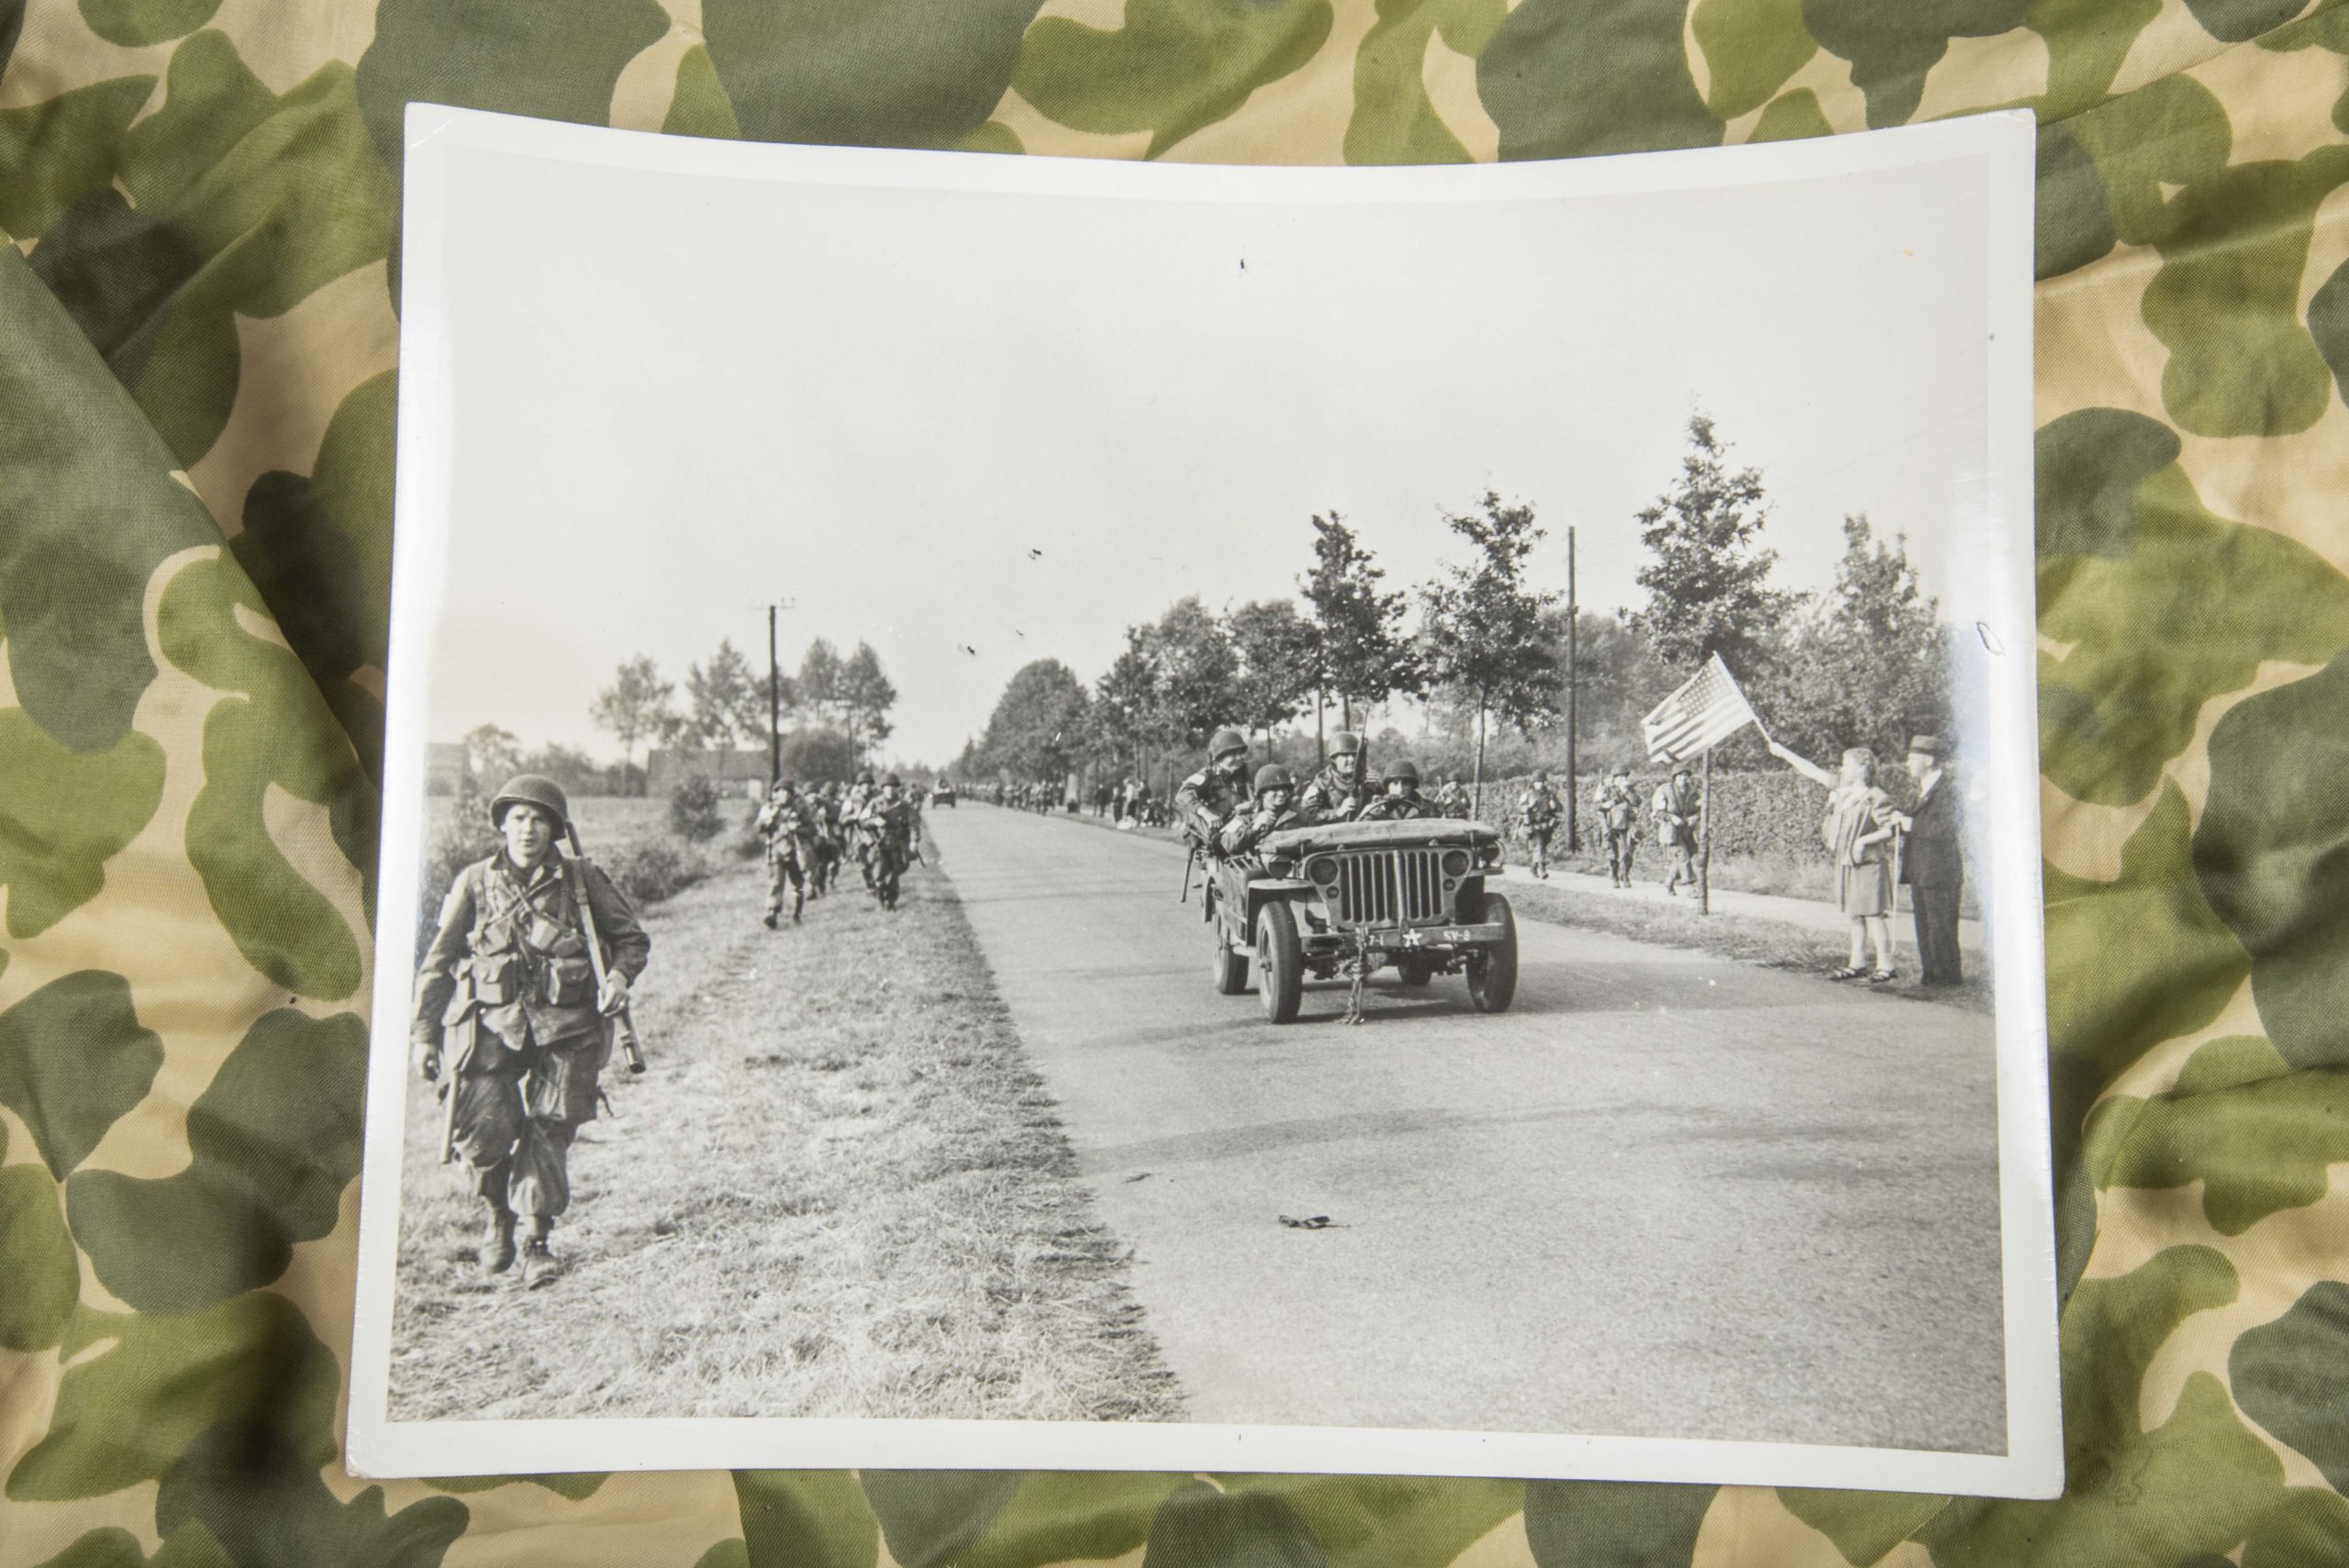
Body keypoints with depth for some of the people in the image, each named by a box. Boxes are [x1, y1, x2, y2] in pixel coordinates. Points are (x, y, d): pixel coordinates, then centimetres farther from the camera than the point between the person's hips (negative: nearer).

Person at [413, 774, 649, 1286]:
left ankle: (539, 1242, 13)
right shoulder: (475, 883, 3)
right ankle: (496, 1213, 20)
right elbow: (438, 962, 9)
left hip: (564, 1028, 0)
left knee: (549, 1132, -2)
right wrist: (425, 1032, 8)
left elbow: (631, 938, 12)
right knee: (481, 1128, -10)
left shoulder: (582, 880, 1)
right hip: (492, 1024, 0)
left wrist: (618, 976, -8)